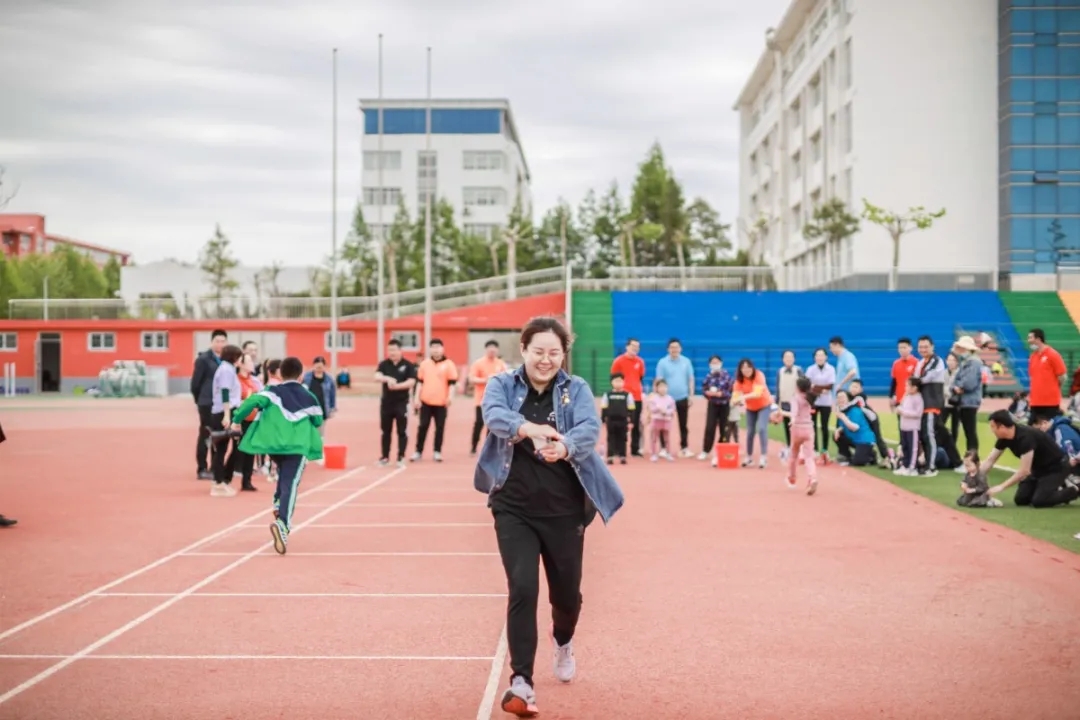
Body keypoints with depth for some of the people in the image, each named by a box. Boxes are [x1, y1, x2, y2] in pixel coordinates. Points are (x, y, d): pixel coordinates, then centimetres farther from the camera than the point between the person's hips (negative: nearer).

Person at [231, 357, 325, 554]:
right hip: (297, 446, -2)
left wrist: (237, 419, -4)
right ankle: (282, 523, -31)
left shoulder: (273, 391, 7)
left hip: (274, 443, 2)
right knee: (290, 484, -10)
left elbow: (253, 401, -10)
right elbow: (318, 421, 21)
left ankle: (278, 503, 20)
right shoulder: (309, 397, 11)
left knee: (285, 474, 35)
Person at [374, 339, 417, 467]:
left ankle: (401, 458, 3)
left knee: (402, 431, -2)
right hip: (386, 402, 3)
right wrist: (388, 379, -35)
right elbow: (377, 376, -14)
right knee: (386, 431, 11)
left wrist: (397, 386, -27)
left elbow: (411, 382, -13)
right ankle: (385, 457, 20)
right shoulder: (384, 364, 3)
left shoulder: (408, 365, -3)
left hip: (402, 402, -3)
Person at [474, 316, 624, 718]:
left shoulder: (577, 389, -1)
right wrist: (529, 428, -46)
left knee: (567, 594, 13)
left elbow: (590, 429, -20)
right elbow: (494, 416, -24)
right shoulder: (502, 384, -2)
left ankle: (562, 642, 48)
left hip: (564, 510, 1)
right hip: (514, 508, -1)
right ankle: (521, 682, -5)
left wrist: (564, 447, -43)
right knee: (522, 589, -14)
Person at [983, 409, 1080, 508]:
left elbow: (1024, 471, -33)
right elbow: (989, 461, -2)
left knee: (1038, 501, -23)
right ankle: (1059, 486, 15)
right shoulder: (1005, 438, -8)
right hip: (1040, 468, 8)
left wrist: (1001, 487, -31)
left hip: (1057, 468, -8)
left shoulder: (1025, 437, -33)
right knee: (1020, 499, -1)